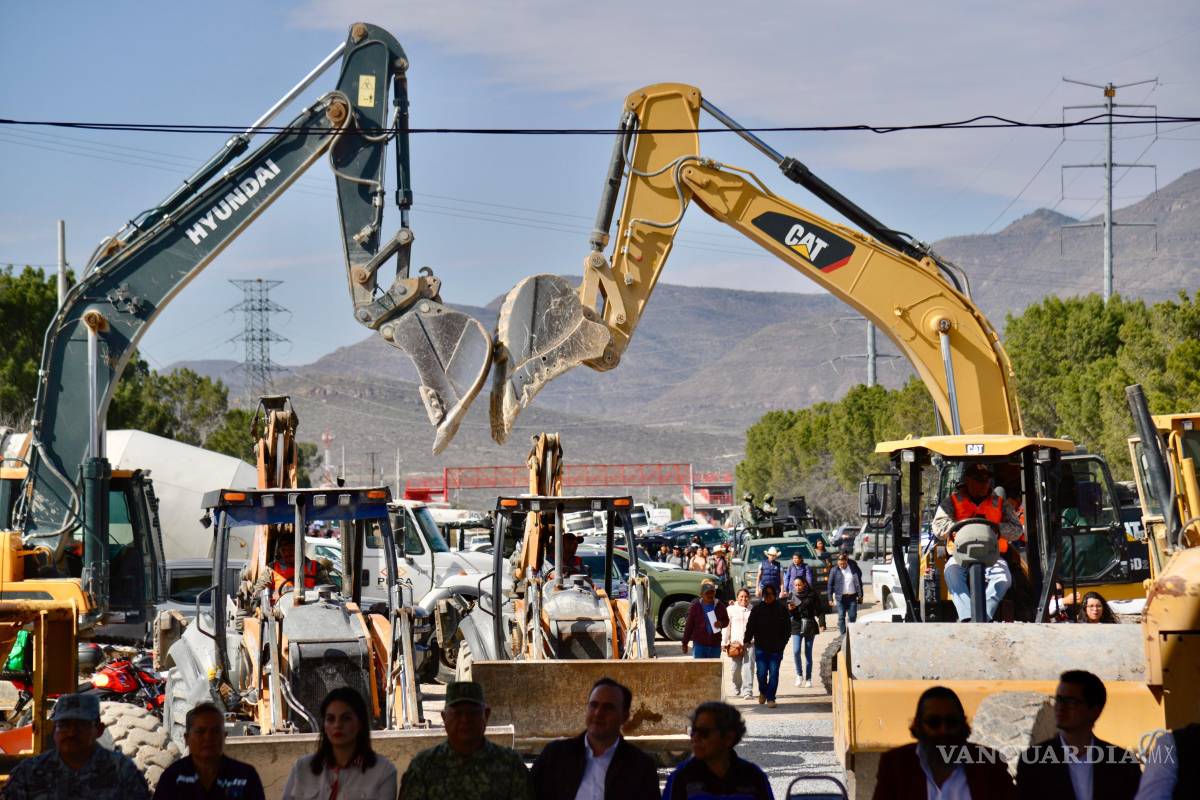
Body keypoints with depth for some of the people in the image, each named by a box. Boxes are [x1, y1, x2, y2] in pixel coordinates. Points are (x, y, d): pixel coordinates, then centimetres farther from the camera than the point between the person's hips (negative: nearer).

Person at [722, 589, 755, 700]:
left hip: (749, 643, -1)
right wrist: (724, 643, 4)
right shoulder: (731, 609, 9)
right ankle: (737, 690, 21)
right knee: (735, 668, 3)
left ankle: (748, 691, -11)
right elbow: (726, 627, 9)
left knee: (748, 667, -10)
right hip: (735, 643, 1)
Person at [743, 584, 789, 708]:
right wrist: (747, 640, -8)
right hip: (761, 647, 1)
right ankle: (763, 692, 27)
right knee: (761, 673, -1)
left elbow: (787, 628, 5)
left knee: (774, 673, -3)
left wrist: (782, 642, -5)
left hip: (776, 648, -1)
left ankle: (770, 698, 4)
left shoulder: (781, 609, 3)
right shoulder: (757, 609, 5)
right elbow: (750, 626, 4)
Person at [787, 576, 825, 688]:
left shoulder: (812, 595, -3)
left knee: (808, 654, 6)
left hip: (810, 627, -1)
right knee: (796, 651, -15)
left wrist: (821, 623, -15)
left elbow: (819, 611, -2)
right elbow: (788, 614, 6)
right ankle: (799, 675, 4)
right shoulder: (792, 596, 3)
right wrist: (790, 609, -17)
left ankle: (808, 679, 16)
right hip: (797, 626, 1)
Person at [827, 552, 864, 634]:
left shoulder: (853, 568, 2)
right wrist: (830, 599, -2)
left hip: (852, 597, 1)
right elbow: (830, 585, 2)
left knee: (853, 616, 1)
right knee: (841, 617, 0)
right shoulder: (834, 571, -1)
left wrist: (860, 595, 7)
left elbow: (858, 582, 9)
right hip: (840, 598, -1)